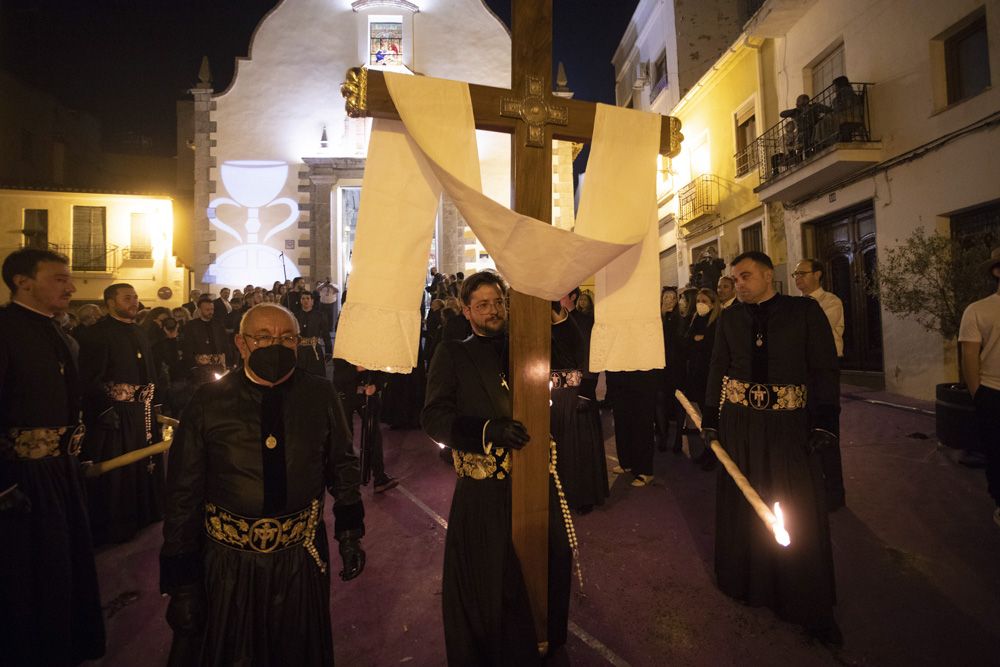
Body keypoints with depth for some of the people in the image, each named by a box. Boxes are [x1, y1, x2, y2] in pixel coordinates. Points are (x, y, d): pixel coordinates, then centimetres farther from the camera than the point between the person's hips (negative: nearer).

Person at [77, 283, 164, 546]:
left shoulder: (139, 332, 14)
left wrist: (154, 403, 11)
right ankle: (114, 527, 20)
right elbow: (91, 379, -15)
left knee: (143, 466, 17)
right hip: (115, 415, -7)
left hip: (142, 413, 7)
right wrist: (106, 412, -18)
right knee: (115, 473, 4)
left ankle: (144, 514, 34)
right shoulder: (98, 334, -10)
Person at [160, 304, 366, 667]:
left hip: (302, 559, 1)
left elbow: (343, 465, 3)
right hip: (227, 564, 0)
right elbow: (183, 493, -6)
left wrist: (350, 529, 1)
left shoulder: (321, 397, -8)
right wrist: (181, 580, -4)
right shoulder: (208, 401, -10)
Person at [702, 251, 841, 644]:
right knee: (740, 503, 12)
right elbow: (718, 369, 7)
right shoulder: (729, 317, 6)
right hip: (738, 421, 3)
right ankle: (743, 579, 34)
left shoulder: (805, 311, -3)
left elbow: (825, 369, -5)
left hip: (789, 423, -2)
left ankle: (811, 608, 20)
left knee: (798, 510, 2)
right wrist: (711, 419, 2)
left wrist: (824, 422, -12)